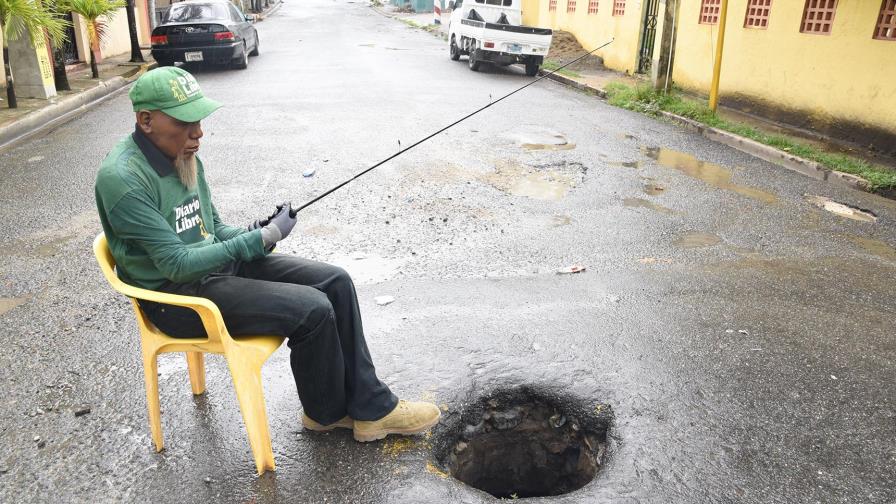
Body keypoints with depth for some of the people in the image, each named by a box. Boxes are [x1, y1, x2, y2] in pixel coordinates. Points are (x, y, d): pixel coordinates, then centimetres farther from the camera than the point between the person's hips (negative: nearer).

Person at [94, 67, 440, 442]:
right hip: (177, 295, -9)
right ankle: (326, 413, 6)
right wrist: (261, 239, -22)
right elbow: (177, 264, -23)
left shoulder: (184, 158, 6)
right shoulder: (122, 179, -21)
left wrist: (254, 232, -9)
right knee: (312, 310, -23)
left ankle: (370, 407, 1)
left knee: (335, 282, -5)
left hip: (218, 263, 9)